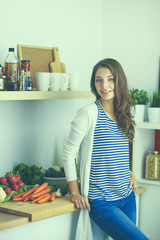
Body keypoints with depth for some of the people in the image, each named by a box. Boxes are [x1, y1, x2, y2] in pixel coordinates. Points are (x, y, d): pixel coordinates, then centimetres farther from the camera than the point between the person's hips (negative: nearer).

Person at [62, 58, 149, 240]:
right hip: (101, 202, -6)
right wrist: (75, 193, -7)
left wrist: (130, 173, 6)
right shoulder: (88, 113, -11)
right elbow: (68, 154, -7)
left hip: (127, 197, 7)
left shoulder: (122, 116, 9)